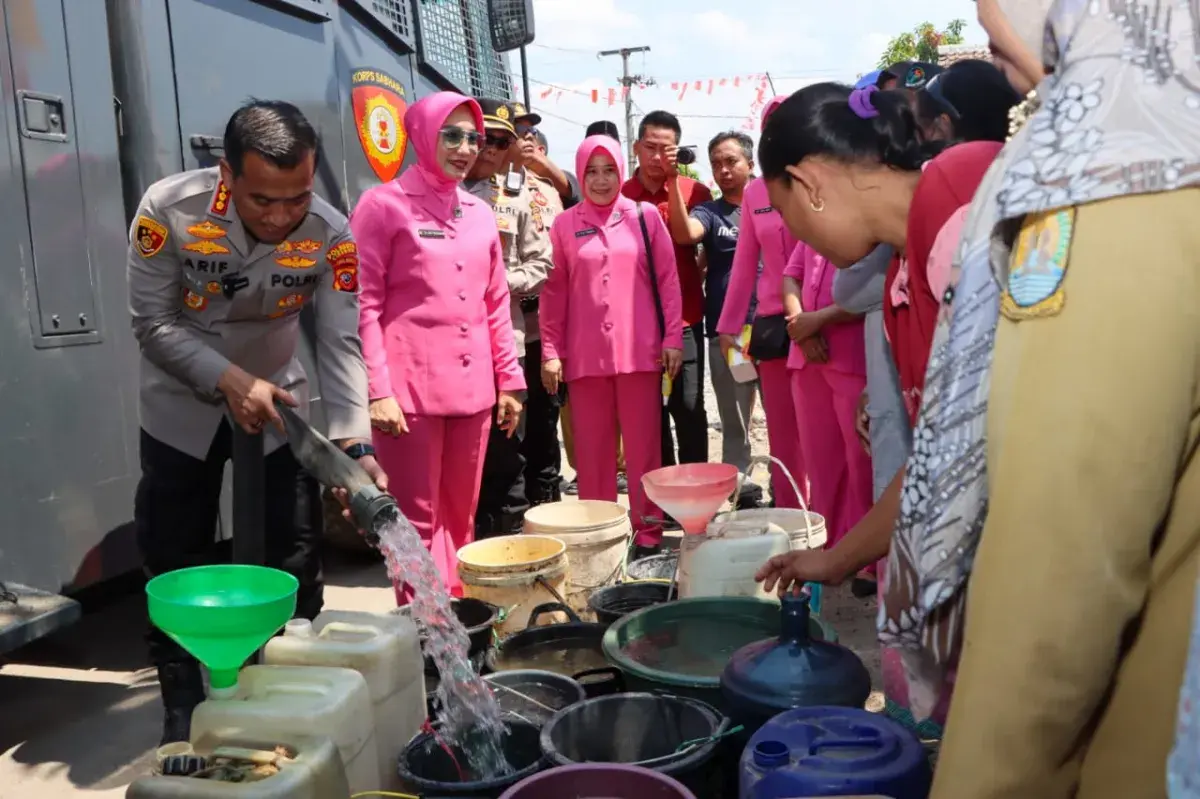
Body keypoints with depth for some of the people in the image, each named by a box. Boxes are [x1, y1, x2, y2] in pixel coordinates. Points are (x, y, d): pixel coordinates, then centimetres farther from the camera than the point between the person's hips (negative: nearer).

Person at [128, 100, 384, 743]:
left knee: (295, 558, 3)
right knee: (174, 562, 5)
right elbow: (153, 323, -18)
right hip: (182, 405, 0)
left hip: (276, 400, 1)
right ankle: (183, 710, 22)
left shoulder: (331, 234, -22)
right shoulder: (169, 209, -25)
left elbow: (341, 345, -24)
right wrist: (229, 380, -30)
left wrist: (354, 447, -36)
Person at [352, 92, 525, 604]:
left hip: (472, 390, 6)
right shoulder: (384, 205, -2)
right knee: (418, 521, 0)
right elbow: (363, 304, -7)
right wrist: (378, 391, -14)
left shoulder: (480, 213, 15)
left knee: (461, 519, 13)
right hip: (410, 390, -5)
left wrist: (509, 380, 14)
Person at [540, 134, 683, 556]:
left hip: (640, 350, 0)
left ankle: (648, 529, 14)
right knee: (592, 446, 6)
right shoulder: (564, 225, 6)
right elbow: (554, 292, 5)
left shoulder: (646, 216, 5)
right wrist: (550, 351, 0)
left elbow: (668, 280, 4)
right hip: (584, 354, 1)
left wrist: (672, 337, -2)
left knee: (643, 443, 5)